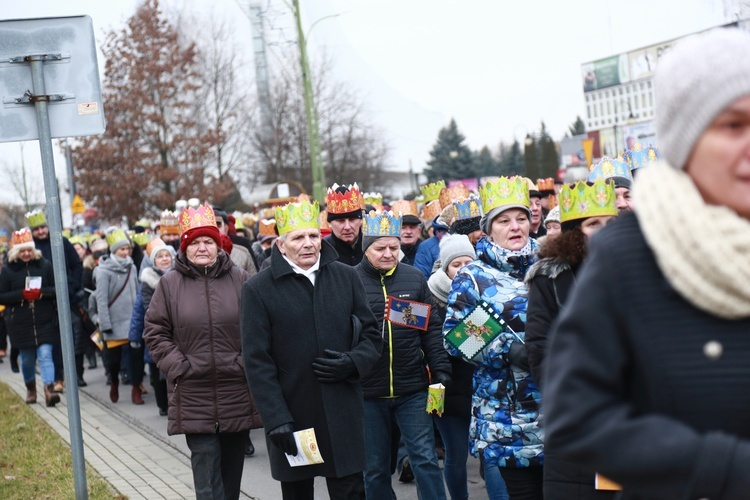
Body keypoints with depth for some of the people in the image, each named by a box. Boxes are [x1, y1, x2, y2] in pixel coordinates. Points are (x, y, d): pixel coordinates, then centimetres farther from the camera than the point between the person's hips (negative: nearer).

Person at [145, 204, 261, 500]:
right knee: (207, 468, -6)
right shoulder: (169, 284, 0)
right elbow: (155, 332, 3)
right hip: (194, 395, -2)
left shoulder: (239, 279, 2)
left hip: (237, 392, 2)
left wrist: (247, 363, -4)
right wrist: (179, 367, -6)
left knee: (231, 466, 13)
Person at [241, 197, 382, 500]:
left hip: (343, 417, 2)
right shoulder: (258, 289, -4)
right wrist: (276, 419, -13)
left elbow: (371, 335, 11)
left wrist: (352, 362, -10)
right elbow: (257, 361, -6)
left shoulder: (346, 277, 6)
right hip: (291, 416, -2)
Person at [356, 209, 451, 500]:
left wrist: (440, 369, 0)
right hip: (368, 391, -1)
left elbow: (432, 329, 7)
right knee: (375, 467, 10)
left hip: (412, 389, 1)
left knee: (425, 459, 3)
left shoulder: (414, 278, 4)